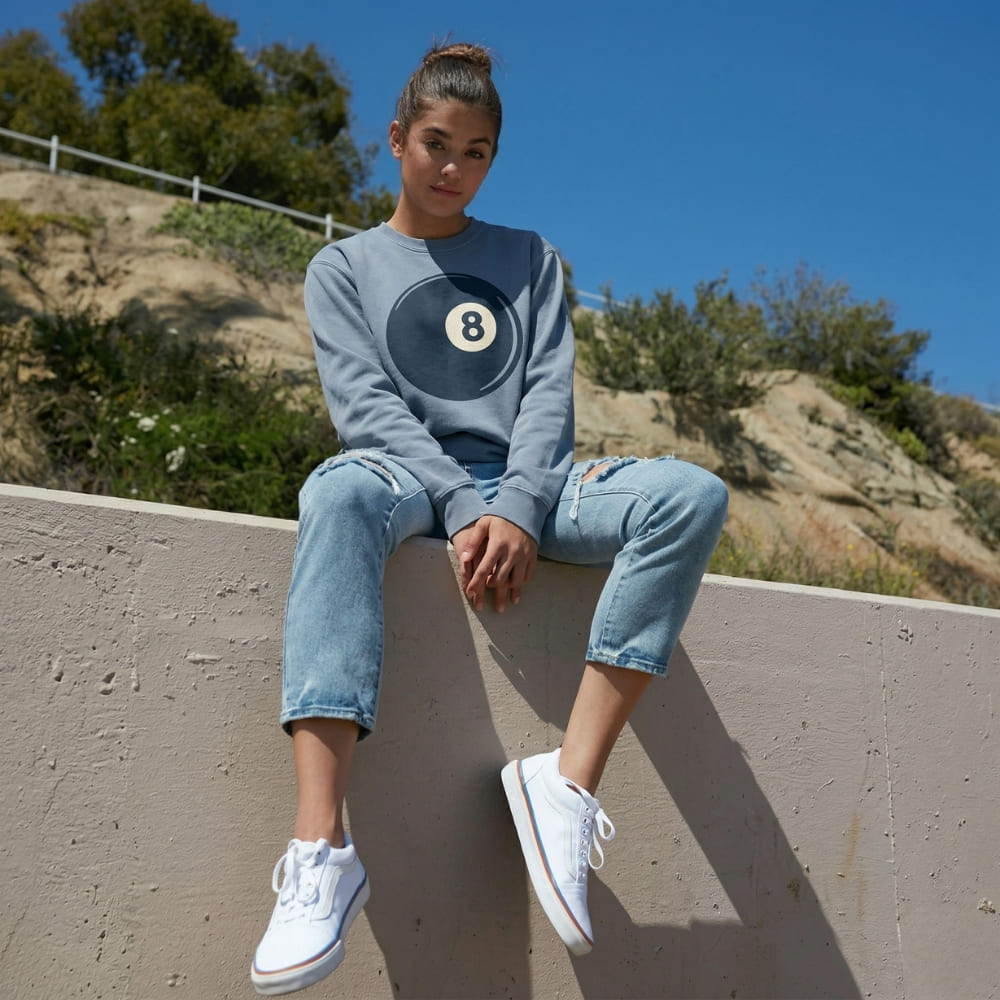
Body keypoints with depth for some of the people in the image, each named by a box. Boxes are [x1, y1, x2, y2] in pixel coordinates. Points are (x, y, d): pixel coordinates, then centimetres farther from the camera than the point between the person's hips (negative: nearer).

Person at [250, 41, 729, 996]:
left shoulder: (528, 259, 21)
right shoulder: (342, 266, 15)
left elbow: (548, 390, 6)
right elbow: (365, 403, -1)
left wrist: (518, 508, -14)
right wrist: (466, 508, -18)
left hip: (523, 481, 3)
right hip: (407, 472, -2)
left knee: (692, 493, -25)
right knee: (338, 493, -39)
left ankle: (569, 780, -31)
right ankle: (320, 852, -48)